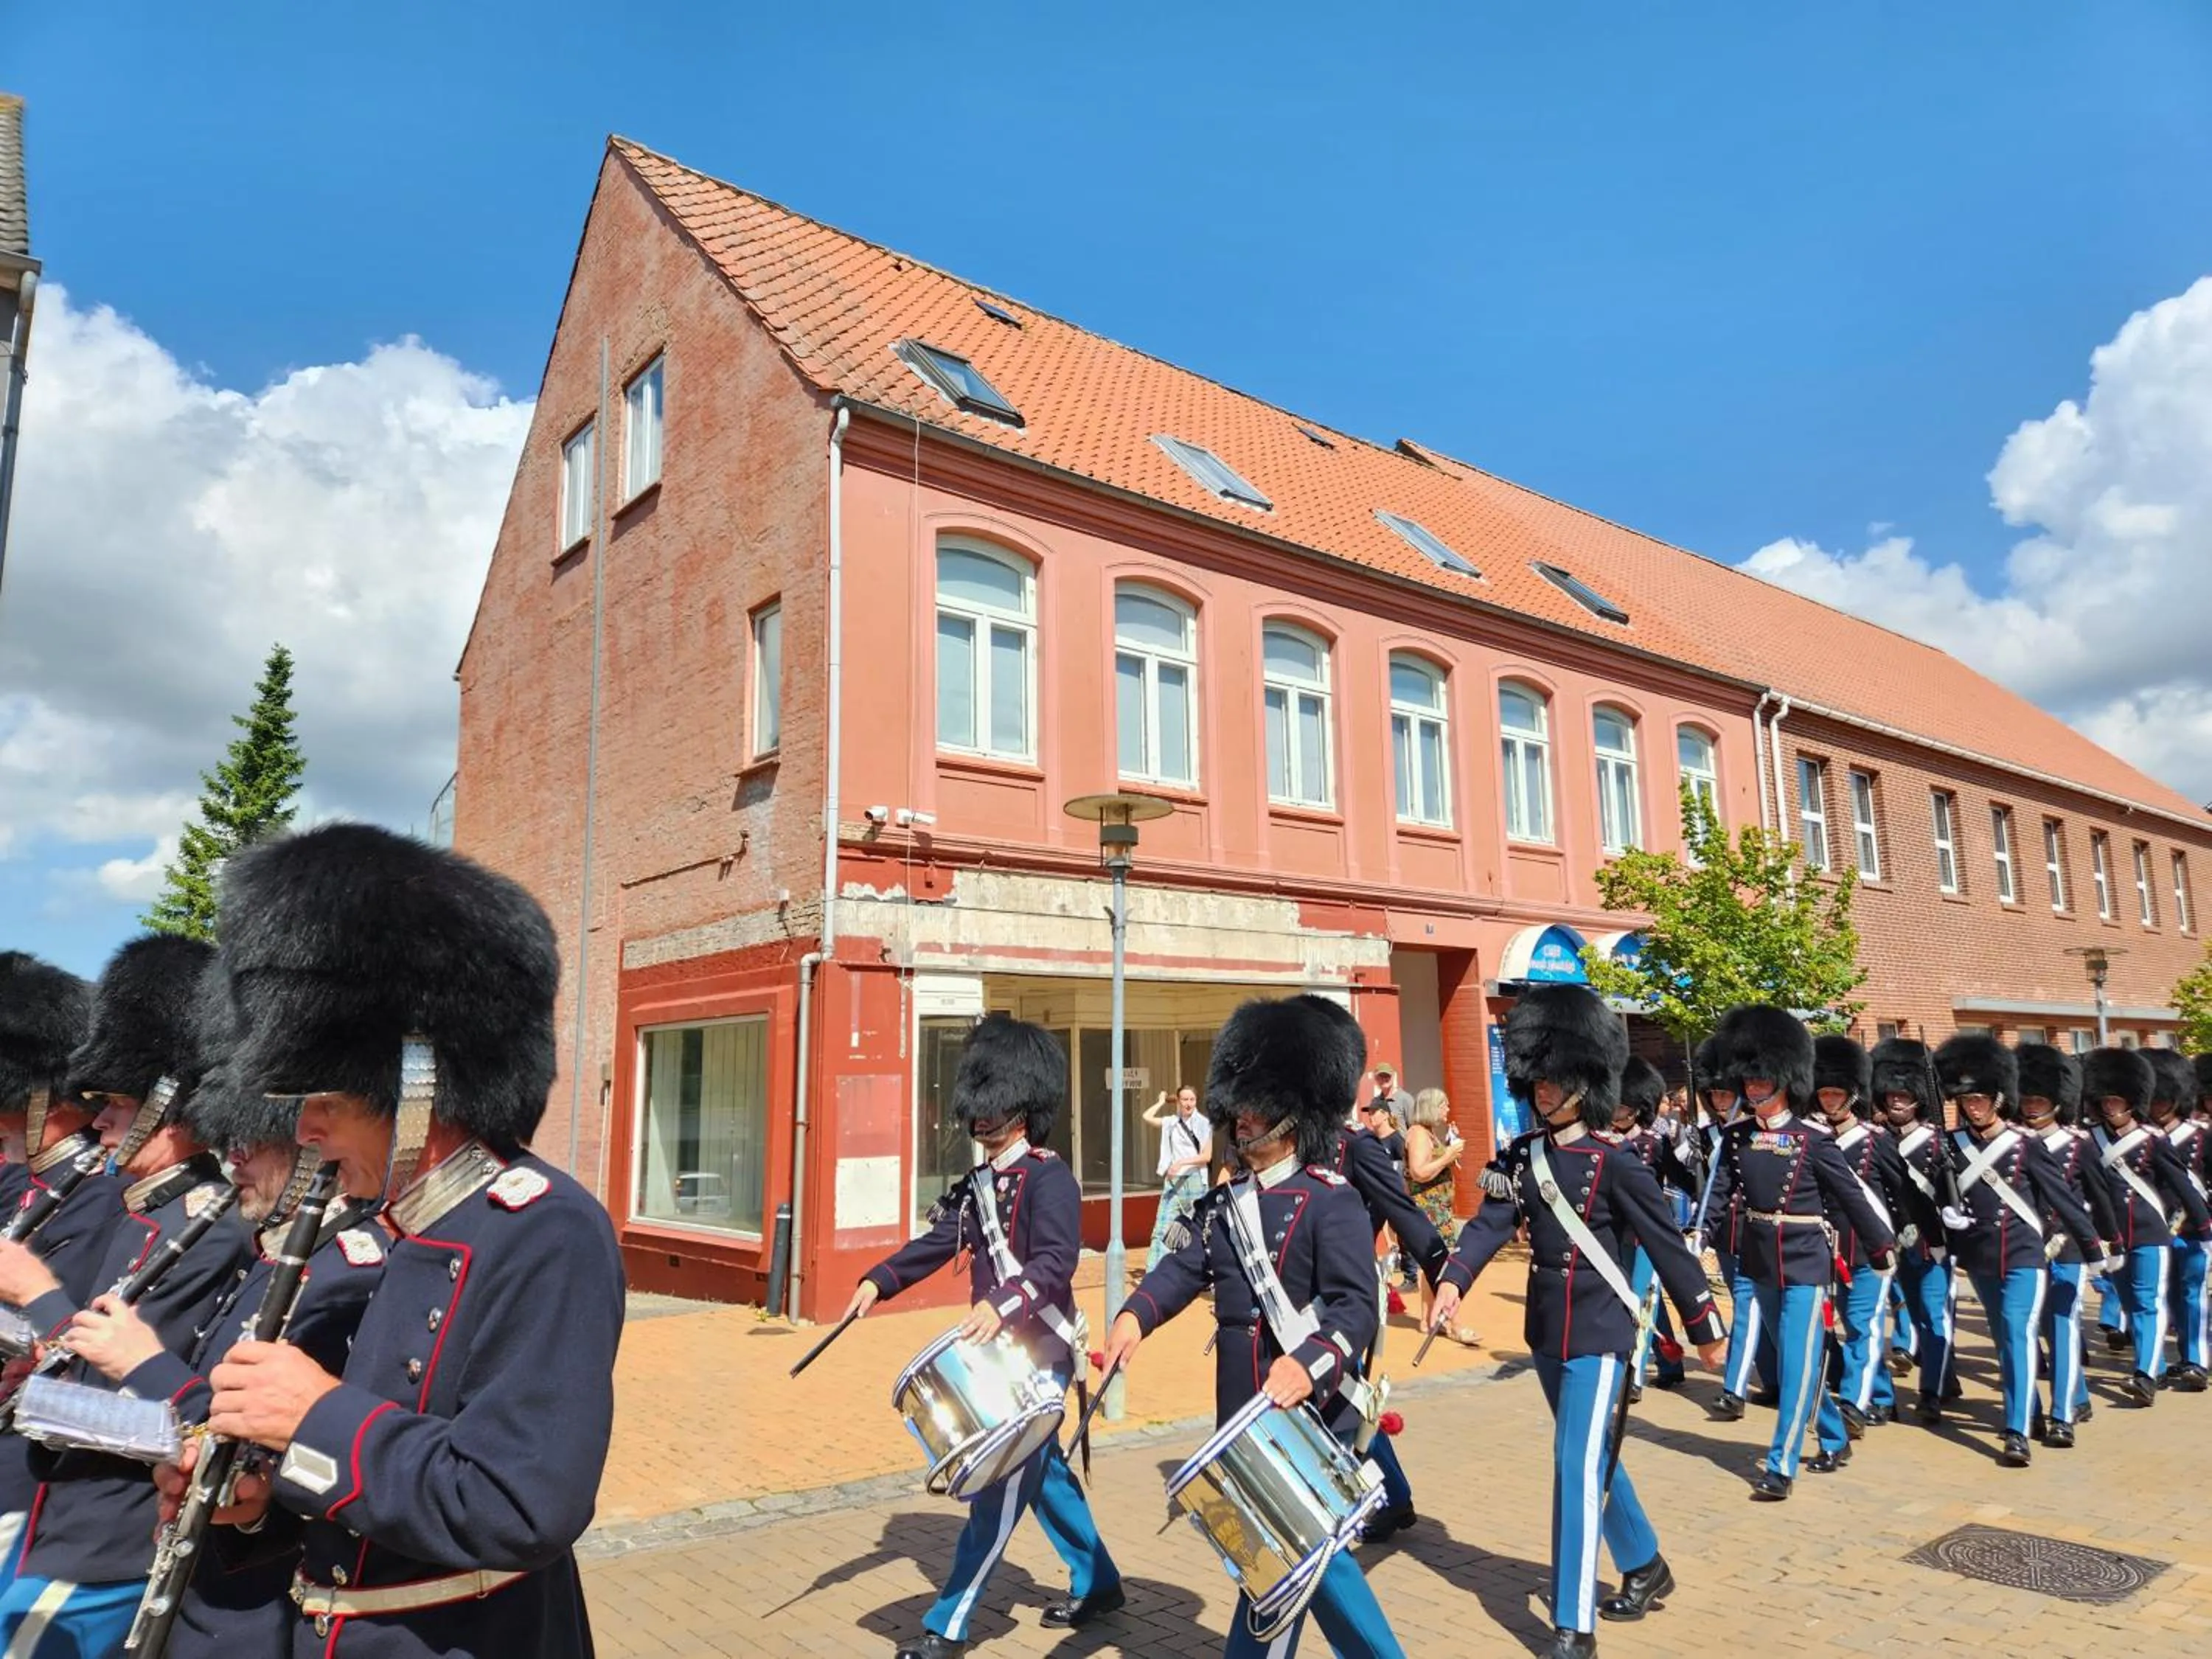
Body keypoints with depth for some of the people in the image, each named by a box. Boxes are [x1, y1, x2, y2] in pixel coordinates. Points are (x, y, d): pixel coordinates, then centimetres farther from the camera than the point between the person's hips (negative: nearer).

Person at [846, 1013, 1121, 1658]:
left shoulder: (1050, 1179, -16)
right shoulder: (979, 1182, 9)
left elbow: (1056, 1263, -27)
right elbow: (939, 1242, 7)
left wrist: (1002, 1305, -41)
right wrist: (878, 1281, -6)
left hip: (1040, 1354, -9)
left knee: (1001, 1483, -2)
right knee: (1043, 1472, 19)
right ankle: (1098, 1585, 35)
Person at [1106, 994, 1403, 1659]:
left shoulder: (1333, 1202, -13)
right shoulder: (1224, 1203, 9)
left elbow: (1357, 1306, -22)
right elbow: (1183, 1268, 0)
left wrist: (1308, 1364, -39)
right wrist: (1134, 1318, -19)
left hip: (1312, 1416, -7)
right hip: (1242, 1416, 7)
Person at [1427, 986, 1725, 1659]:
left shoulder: (1616, 1163, -13)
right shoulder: (1522, 1156, 3)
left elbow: (1668, 1247, -8)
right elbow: (1491, 1222, -7)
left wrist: (1705, 1330, -3)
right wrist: (1453, 1281, -23)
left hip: (1599, 1333, -6)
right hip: (1546, 1332, 7)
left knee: (1578, 1465, -8)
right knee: (1596, 1457, 21)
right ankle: (1647, 1568, 42)